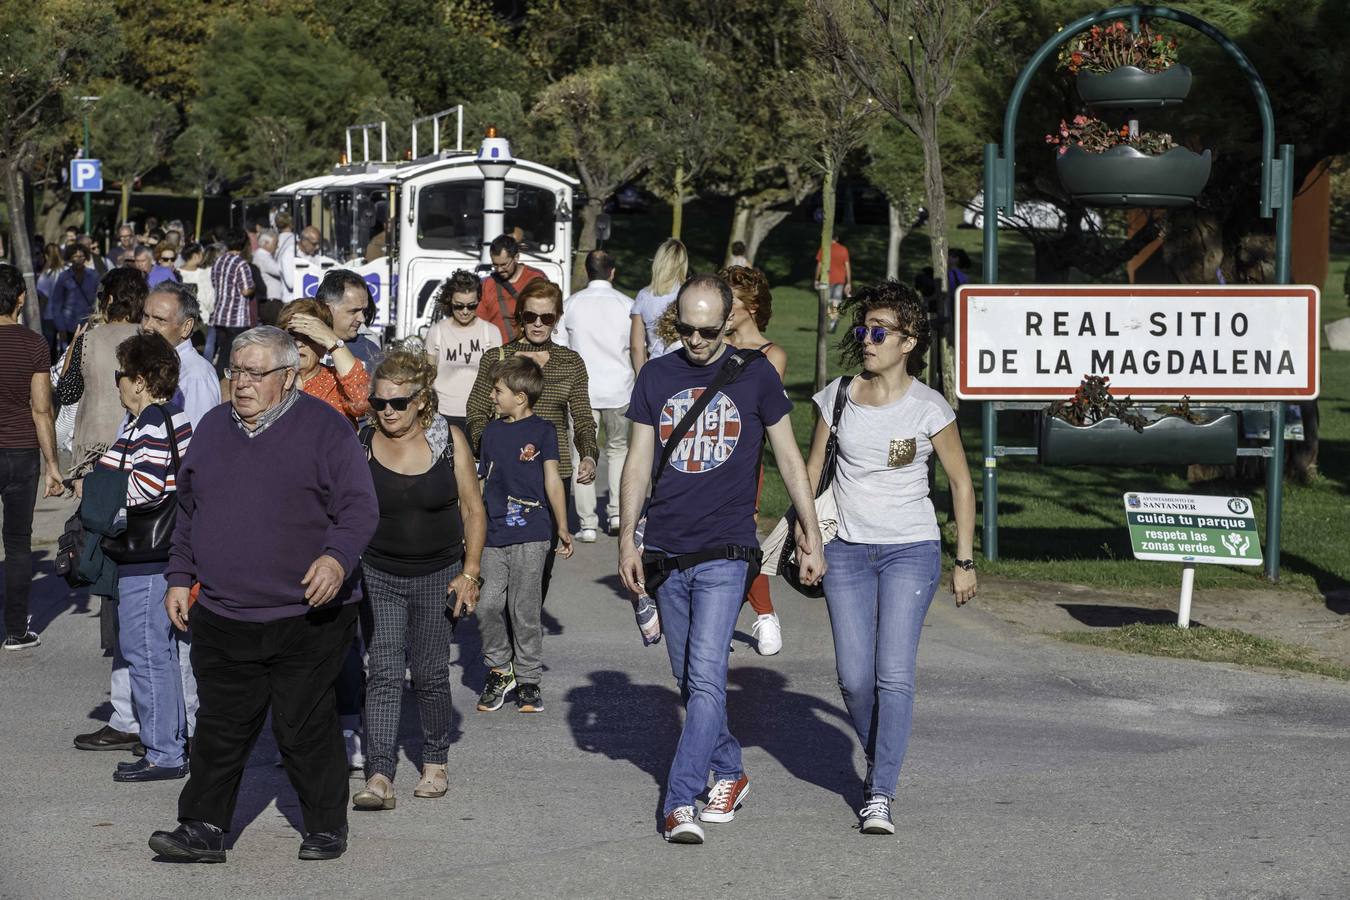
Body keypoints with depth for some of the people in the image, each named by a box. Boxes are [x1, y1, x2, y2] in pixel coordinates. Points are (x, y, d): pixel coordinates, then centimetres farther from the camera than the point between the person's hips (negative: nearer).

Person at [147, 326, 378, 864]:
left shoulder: (324, 428, -5)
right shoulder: (214, 427, 12)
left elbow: (360, 508, -9)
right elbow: (188, 511, 20)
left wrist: (338, 558, -25)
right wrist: (180, 578, 14)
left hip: (307, 615, -4)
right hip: (222, 616, 5)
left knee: (305, 727, 3)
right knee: (220, 726, 6)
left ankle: (326, 827, 18)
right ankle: (204, 829, 13)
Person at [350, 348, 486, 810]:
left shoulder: (449, 441, -5)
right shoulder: (362, 444, -5)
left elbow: (473, 511, 1)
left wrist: (470, 572, -5)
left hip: (439, 575, 0)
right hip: (380, 575, 0)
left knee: (430, 675, 6)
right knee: (384, 673, -9)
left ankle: (435, 763, 25)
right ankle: (379, 778, -14)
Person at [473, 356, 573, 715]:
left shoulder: (542, 431, 0)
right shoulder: (492, 431, 13)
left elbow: (552, 480, -1)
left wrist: (562, 527, -2)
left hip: (531, 534, -4)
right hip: (494, 535, 4)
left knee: (525, 610, 0)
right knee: (488, 606, -5)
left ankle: (528, 679, 12)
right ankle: (499, 671, 13)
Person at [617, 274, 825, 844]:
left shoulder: (754, 374, 0)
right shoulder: (656, 377, 7)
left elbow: (789, 458, 6)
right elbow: (639, 460, 10)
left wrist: (810, 535, 5)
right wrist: (627, 539, 5)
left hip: (725, 553, -4)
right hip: (666, 551, 4)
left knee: (706, 677, -14)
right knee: (688, 679, 10)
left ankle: (681, 801, -15)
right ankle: (728, 773, 28)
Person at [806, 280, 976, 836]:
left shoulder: (929, 408, -6)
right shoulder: (838, 396, 2)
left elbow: (960, 483, 4)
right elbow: (812, 470, 13)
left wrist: (965, 561, 3)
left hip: (911, 550, -3)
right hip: (847, 551, 3)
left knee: (894, 673, -14)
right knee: (854, 677, -1)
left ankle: (880, 795, -11)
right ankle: (879, 762, 26)